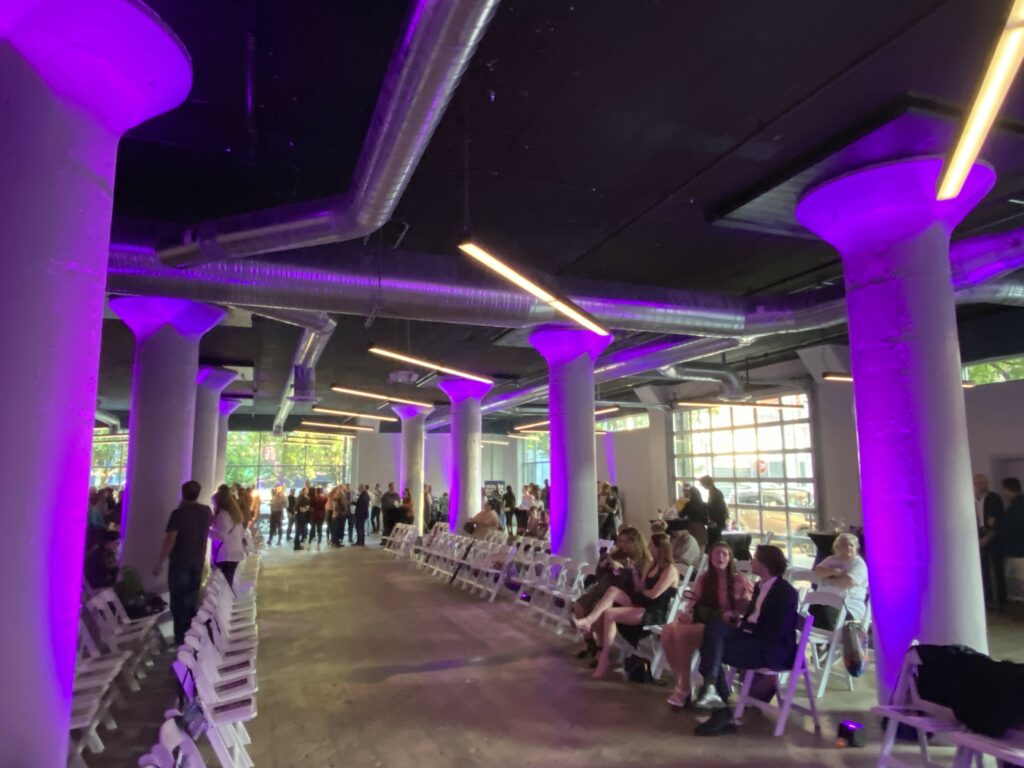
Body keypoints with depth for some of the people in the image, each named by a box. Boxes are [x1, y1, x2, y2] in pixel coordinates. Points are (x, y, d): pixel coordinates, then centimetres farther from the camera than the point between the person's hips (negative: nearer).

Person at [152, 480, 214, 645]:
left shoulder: (178, 513, -15)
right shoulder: (206, 511, 2)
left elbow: (169, 540, -20)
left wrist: (159, 563, -14)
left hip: (179, 562, -5)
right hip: (198, 562, 5)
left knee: (179, 600, 2)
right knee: (192, 599, 17)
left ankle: (181, 639, 4)